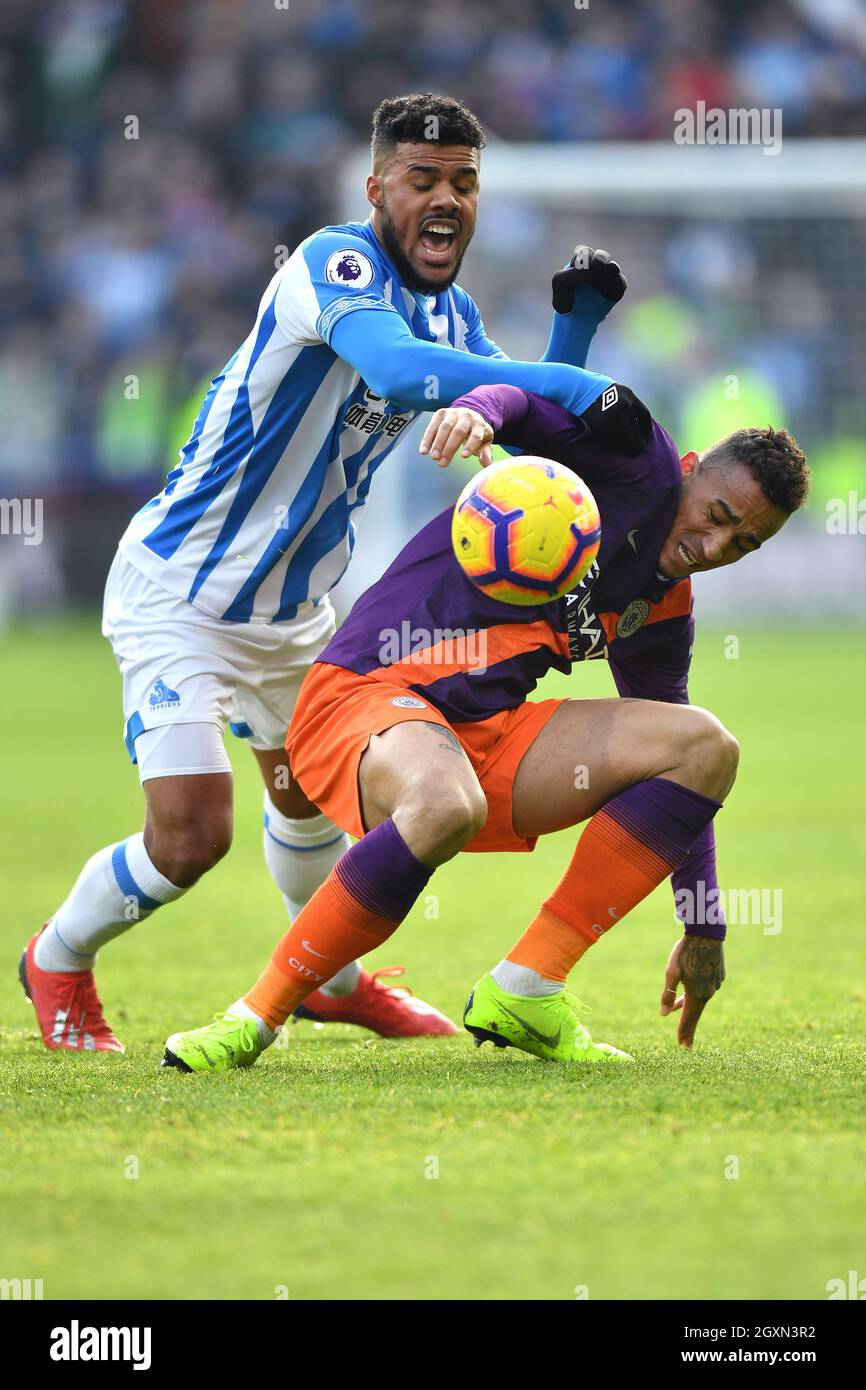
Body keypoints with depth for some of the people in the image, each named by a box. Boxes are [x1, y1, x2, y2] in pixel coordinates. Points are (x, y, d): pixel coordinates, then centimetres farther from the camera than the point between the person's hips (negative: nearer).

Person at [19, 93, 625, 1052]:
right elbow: (399, 372, -45)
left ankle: (331, 978, 52)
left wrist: (577, 327, -9)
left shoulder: (450, 314, 3)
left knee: (312, 800, 26)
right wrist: (564, 383, -48)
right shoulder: (337, 264, -25)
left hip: (292, 609, 9)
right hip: (179, 596, -9)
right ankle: (58, 959, 13)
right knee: (190, 836, -15)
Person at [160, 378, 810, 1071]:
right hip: (364, 692, -7)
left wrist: (704, 930, 23)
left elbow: (678, 762, 24)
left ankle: (523, 990, -9)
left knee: (708, 746, -6)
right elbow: (522, 396, -14)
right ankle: (257, 1017, -24)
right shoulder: (637, 453, -1)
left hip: (484, 733, 7)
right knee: (446, 805, -42)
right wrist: (478, 409, -40)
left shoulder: (663, 609, 16)